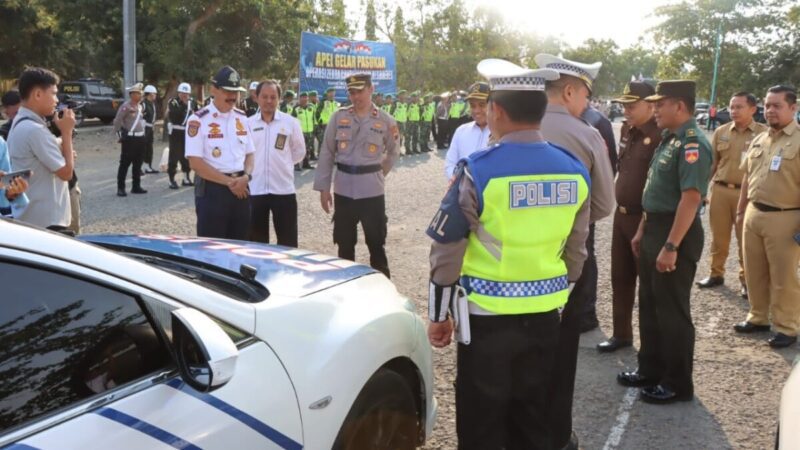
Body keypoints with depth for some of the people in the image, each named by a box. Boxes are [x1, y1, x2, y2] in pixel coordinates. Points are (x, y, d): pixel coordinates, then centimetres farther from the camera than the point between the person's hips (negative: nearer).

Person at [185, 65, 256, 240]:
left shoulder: (242, 118, 11)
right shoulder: (199, 120, -8)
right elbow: (195, 162, -13)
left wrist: (246, 177, -5)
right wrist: (228, 181, -15)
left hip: (241, 189, 6)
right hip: (212, 190, -6)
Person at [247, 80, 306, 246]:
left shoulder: (291, 122, 0)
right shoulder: (247, 123, 2)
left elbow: (299, 152, 8)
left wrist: (282, 163, 6)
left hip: (283, 189, -1)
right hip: (255, 190, 1)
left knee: (287, 242, 4)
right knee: (256, 240, 11)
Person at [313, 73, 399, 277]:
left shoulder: (385, 121, -1)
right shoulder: (338, 117, 1)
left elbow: (392, 153, 14)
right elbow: (326, 153, 3)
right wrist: (323, 187, -1)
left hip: (372, 190, -2)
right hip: (343, 190, 2)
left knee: (376, 244, 6)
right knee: (345, 245, 12)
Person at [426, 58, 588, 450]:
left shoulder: (478, 171, -17)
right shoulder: (574, 171, -2)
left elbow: (446, 252, -11)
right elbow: (576, 250, 7)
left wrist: (438, 315, 1)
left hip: (487, 316, -5)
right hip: (545, 315, 5)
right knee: (533, 418, 20)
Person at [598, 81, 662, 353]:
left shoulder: (660, 135, -17)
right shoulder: (626, 130, 9)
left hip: (645, 218, -8)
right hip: (621, 215, 8)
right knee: (620, 277, 15)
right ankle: (621, 333, 29)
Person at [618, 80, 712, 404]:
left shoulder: (692, 144, -19)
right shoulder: (669, 140, 12)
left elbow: (691, 198, -27)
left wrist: (671, 246, -28)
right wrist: (642, 231, 19)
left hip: (675, 235, -10)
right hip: (654, 230, 10)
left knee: (672, 311, 1)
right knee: (650, 305, 17)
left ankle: (678, 384, 14)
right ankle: (651, 370, 31)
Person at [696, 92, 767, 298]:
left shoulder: (763, 133, -4)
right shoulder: (721, 132, 6)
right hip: (720, 190, 3)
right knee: (719, 236, 12)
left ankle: (746, 280, 18)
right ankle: (716, 274, 26)